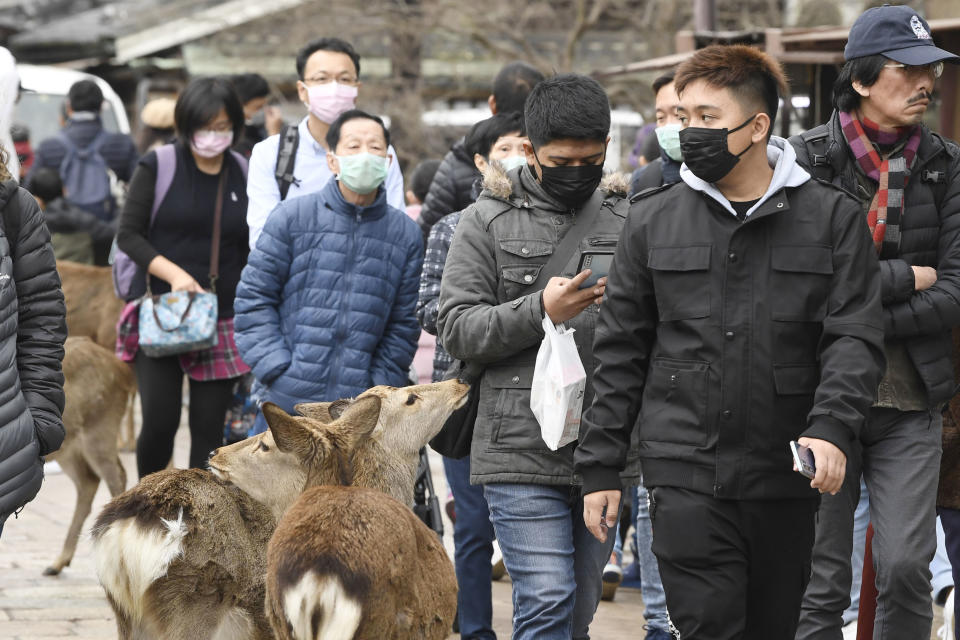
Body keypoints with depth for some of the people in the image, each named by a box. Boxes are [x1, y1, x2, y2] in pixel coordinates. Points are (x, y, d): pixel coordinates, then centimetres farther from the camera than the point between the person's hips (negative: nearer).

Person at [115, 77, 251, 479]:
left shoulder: (244, 175, 7)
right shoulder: (159, 166, 0)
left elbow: (253, 253, 14)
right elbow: (128, 234, -3)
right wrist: (173, 273, -18)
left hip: (223, 320, 2)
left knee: (209, 427, 2)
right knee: (160, 420, -8)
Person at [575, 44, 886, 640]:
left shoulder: (832, 218, 3)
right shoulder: (654, 220, 7)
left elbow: (855, 337, -4)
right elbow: (620, 350, 10)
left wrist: (832, 427, -22)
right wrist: (600, 466, 7)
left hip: (787, 478, 1)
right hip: (685, 471, 0)